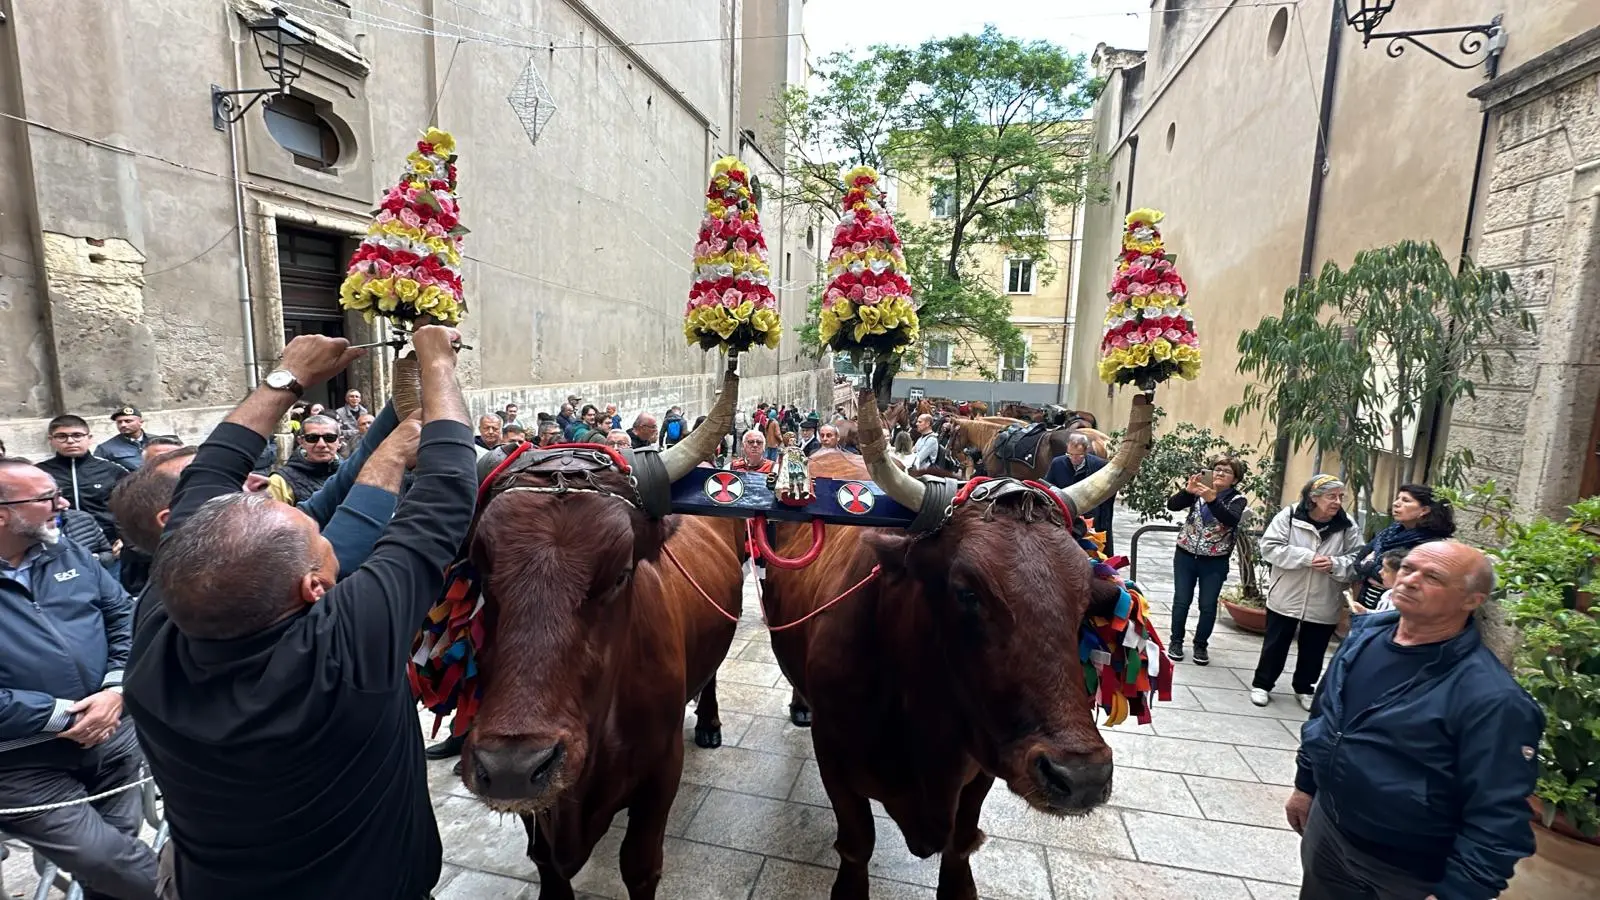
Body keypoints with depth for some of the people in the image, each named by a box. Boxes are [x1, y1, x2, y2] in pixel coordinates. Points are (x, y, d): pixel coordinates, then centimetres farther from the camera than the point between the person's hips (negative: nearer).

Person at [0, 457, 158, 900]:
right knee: (102, 858, -7)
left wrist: (116, 689, -8)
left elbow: (124, 614, 6)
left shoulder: (69, 554, 4)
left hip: (112, 733, 5)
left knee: (120, 840, 15)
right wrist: (64, 716, -18)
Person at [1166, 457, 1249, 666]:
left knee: (1208, 606, 5)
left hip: (1215, 563, -1)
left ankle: (1201, 645, 23)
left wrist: (1212, 499, -40)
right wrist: (1188, 490, -29)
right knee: (1181, 601, 7)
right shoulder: (1199, 491, 1)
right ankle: (1176, 641, 21)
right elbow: (1172, 505, -12)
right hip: (1186, 556, 1)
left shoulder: (1237, 499, -4)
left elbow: (1230, 520, -25)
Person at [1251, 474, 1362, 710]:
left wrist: (1335, 565, -24)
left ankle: (1305, 688, 38)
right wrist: (1307, 557, -23)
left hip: (1324, 605, 2)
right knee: (1275, 645, 11)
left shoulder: (1348, 527, -5)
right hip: (1286, 598, -2)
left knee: (1313, 651, 17)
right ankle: (1262, 684, 27)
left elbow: (1357, 563, -4)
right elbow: (1270, 547, -15)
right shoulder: (1289, 515, -11)